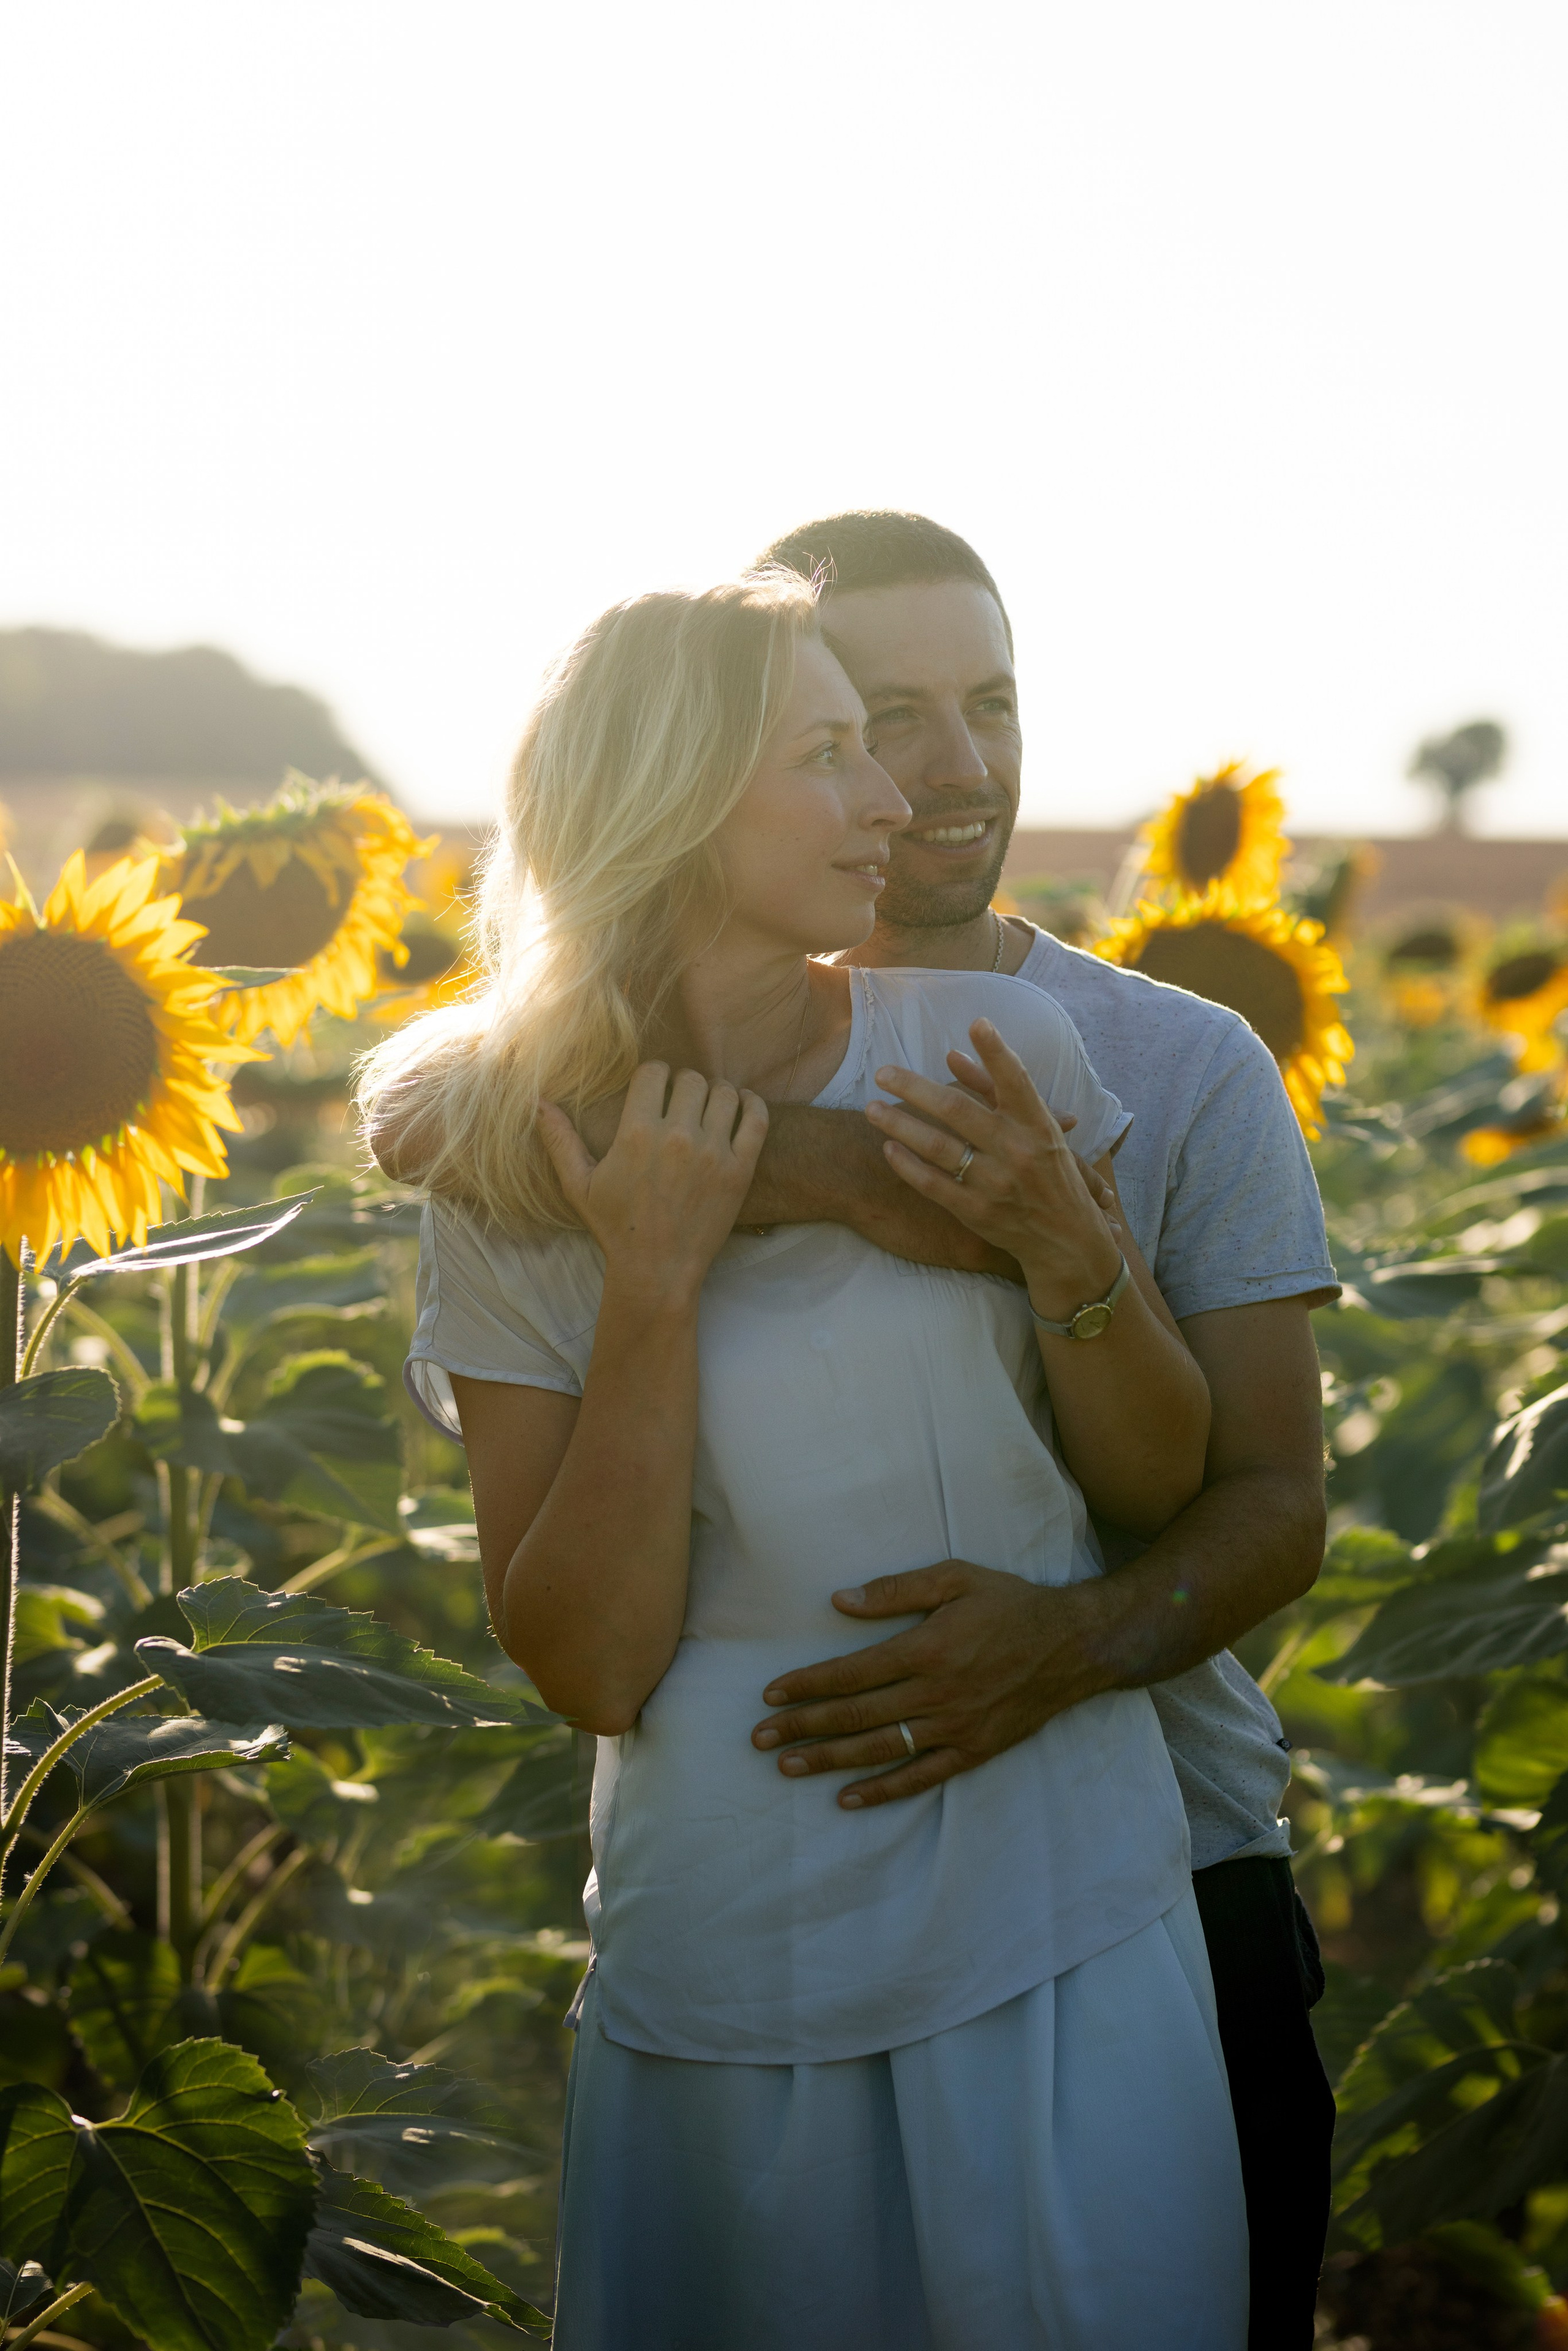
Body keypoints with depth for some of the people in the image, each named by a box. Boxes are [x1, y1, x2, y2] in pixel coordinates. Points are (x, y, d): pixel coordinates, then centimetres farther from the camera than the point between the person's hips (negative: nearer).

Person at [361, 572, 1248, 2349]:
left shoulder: (993, 1052, -3)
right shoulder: (512, 1173, -4)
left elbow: (1163, 1486, 4)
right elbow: (589, 1667, -9)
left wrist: (1067, 1251, -14)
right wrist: (653, 1284, -17)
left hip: (1064, 1928, 1)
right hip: (730, 1964, -1)